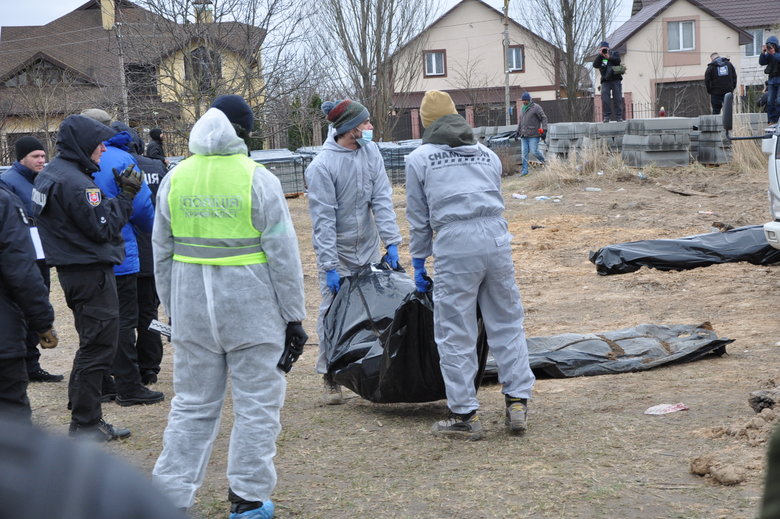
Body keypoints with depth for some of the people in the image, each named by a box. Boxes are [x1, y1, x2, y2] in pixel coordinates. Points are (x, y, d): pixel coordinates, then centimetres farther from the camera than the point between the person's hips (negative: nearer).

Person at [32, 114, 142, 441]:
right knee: (98, 347, -4)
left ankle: (87, 418, 21)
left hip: (73, 270, 11)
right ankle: (85, 423, 1)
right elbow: (102, 228, -19)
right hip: (91, 273, -11)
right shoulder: (74, 182, -20)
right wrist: (125, 196, -11)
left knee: (94, 346, 16)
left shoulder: (50, 175, 13)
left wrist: (120, 192, 10)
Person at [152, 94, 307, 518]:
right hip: (251, 308, -4)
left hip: (192, 309, 4)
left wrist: (172, 309, 21)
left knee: (192, 405, 14)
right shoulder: (257, 179, -8)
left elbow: (162, 253, 11)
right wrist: (293, 316, 0)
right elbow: (282, 254, -7)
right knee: (257, 404, 7)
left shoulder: (175, 179, 4)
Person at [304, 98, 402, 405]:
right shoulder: (321, 166, -19)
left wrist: (391, 241, -12)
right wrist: (329, 266, -20)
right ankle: (330, 378, 5)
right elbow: (323, 219, -18)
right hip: (336, 249, -5)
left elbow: (381, 199, -4)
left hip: (368, 247, 5)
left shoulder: (371, 152, -3)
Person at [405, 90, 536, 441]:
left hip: (454, 244, -4)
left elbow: (418, 218, 11)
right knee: (507, 323, 12)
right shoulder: (487, 154, 20)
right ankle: (517, 402, 11)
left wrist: (419, 264, 19)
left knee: (455, 333, 3)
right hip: (497, 239, 4)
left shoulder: (419, 159, 9)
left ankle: (465, 415, 6)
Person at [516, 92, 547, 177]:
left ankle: (544, 161, 17)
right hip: (524, 135, 6)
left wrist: (544, 130, -14)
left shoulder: (536, 108, -5)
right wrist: (518, 132, 22)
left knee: (534, 151, -9)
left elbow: (544, 118, -6)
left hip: (533, 135, -6)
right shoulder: (523, 109, 16)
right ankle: (524, 170, 5)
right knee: (525, 152, 3)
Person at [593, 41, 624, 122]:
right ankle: (606, 116, -7)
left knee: (617, 99, -3)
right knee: (605, 99, -9)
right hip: (605, 81, 1)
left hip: (616, 79, -1)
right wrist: (600, 55, -9)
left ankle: (619, 116, -1)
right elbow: (595, 65, -3)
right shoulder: (599, 58, 16)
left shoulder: (614, 53, 13)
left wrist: (609, 57, -19)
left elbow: (618, 60, -7)